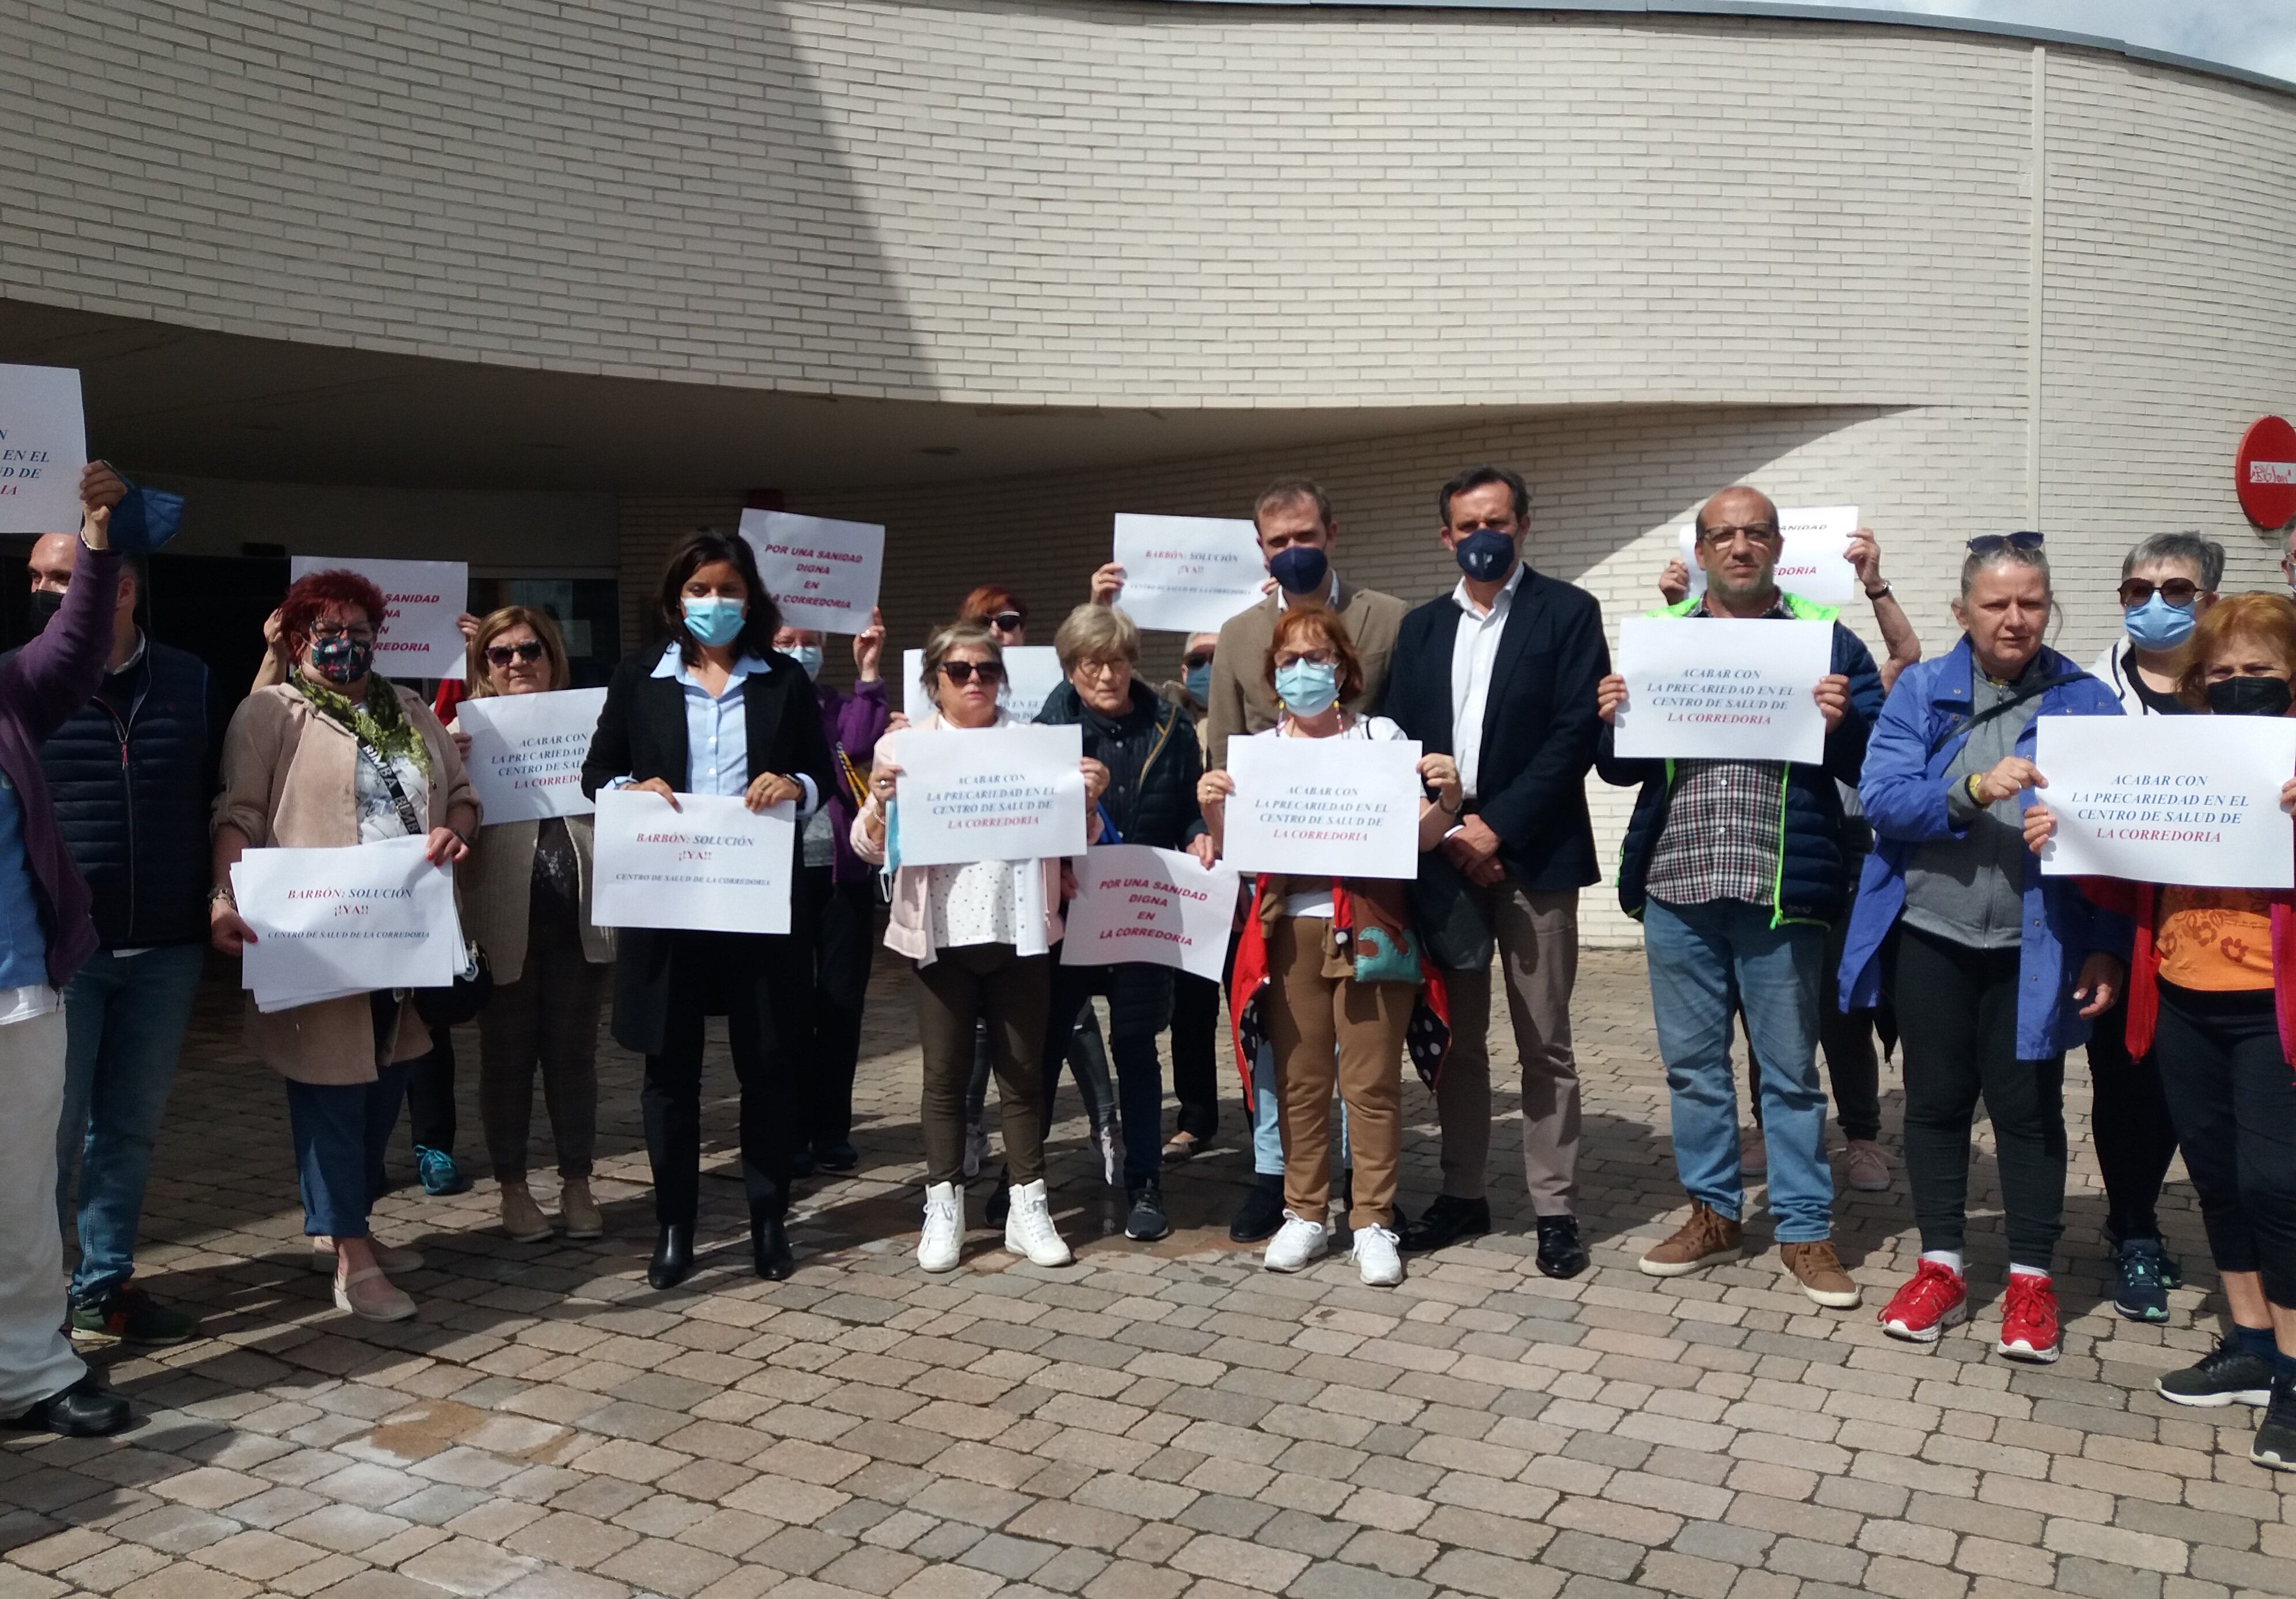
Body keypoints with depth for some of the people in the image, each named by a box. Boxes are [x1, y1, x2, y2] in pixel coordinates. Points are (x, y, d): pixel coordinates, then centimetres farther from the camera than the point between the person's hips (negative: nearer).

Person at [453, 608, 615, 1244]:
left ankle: (577, 1184, 22)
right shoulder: (468, 731, 0)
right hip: (505, 920, -2)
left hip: (578, 918, 2)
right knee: (507, 1057, 9)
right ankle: (513, 1188, 21)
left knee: (573, 1054, 11)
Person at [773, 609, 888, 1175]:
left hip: (844, 874, 2)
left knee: (843, 1001, 6)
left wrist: (869, 674, -14)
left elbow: (862, 745, -13)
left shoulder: (840, 705, 7)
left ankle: (833, 1128, 18)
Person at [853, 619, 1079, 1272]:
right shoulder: (905, 748, 4)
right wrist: (880, 803, -17)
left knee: (1023, 1071, 6)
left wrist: (1087, 801, -7)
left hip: (1019, 930, 1)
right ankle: (944, 1208, 15)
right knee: (945, 1073, 6)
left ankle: (1028, 1207, 14)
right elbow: (872, 849, 3)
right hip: (941, 933, -1)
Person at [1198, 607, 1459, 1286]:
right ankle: (1305, 1214, 19)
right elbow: (1233, 852, 8)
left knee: (1371, 1079, 0)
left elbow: (1420, 838, 1)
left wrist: (1447, 801, -18)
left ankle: (1373, 1223, 10)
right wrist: (1213, 815, -11)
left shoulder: (1381, 737, 1)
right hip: (1289, 928, 2)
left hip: (1368, 927, -2)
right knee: (1299, 1078, 7)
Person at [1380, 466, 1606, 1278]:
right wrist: (1450, 832, -5)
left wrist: (1498, 826, -14)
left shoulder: (1568, 612, 0)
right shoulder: (1420, 627, 13)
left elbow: (1577, 733, -9)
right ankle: (1462, 1193, 21)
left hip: (1533, 852, -4)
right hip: (1441, 854, 4)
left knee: (1544, 1043, 1)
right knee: (1455, 1038, 10)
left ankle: (1555, 1207, 10)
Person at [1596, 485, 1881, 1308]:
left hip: (1780, 889, -3)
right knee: (1692, 1062, 11)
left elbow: (1873, 762, -1)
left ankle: (1805, 1230, 18)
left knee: (1790, 1070, 6)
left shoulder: (1827, 638, 3)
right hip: (1677, 885, 3)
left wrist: (1842, 725, -20)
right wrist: (1611, 722, -9)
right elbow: (1622, 768, 11)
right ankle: (1714, 1213, 25)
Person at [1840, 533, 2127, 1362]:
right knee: (1936, 1099, 11)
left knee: (2027, 1107, 7)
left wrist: (2107, 947, -7)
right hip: (1931, 935, 1)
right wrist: (1973, 791, -27)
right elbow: (1882, 797, -11)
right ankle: (1941, 1269, 24)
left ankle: (2031, 1280, 21)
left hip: (2035, 945, -1)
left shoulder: (2085, 701, -1)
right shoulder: (1920, 691, 0)